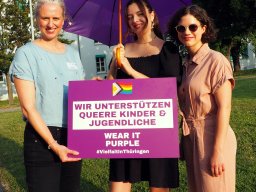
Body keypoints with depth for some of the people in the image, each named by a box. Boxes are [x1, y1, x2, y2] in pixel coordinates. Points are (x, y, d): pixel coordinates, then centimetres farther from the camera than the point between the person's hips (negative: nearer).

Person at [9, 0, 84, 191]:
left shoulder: (72, 53, 10)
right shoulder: (26, 53, -5)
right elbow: (28, 107, -11)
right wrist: (53, 144, -18)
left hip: (74, 137, 5)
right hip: (41, 138, -5)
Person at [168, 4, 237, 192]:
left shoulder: (216, 61, -13)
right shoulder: (187, 64, 9)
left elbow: (224, 108, -17)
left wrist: (217, 151, -20)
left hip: (211, 138, -7)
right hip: (191, 139, 7)